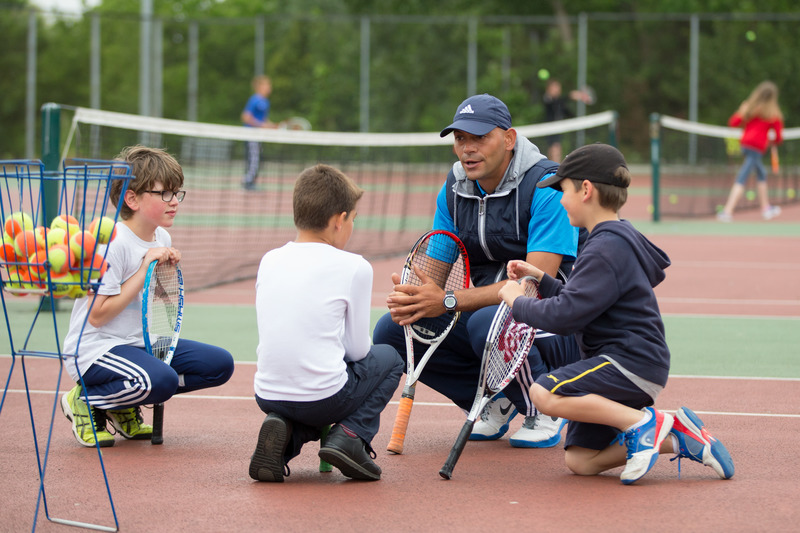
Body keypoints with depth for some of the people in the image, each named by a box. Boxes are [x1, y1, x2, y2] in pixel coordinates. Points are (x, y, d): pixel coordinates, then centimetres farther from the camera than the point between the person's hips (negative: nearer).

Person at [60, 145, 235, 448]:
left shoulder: (162, 239, 8)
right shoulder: (112, 244, -18)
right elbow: (97, 315, -22)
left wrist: (168, 270, -1)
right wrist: (144, 271, -21)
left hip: (141, 344, 9)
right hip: (95, 348, -9)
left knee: (220, 364, -2)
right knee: (160, 380, -35)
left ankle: (125, 407, 8)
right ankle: (85, 401, -6)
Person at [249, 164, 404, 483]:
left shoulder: (269, 261, 9)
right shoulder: (354, 267, -6)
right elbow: (358, 349, 0)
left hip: (268, 395, 5)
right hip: (323, 395, -5)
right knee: (388, 357, 23)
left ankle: (285, 436, 5)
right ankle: (349, 436, 2)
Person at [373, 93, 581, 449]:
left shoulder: (548, 187, -19)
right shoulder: (453, 190, 4)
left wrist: (450, 301, -33)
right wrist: (409, 296, -23)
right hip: (484, 309, 7)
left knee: (487, 321, -38)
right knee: (390, 331, -10)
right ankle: (497, 402, 6)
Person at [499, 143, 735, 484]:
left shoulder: (607, 249, -16)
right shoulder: (613, 239, 17)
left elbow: (564, 316, -21)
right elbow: (579, 302, 26)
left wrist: (517, 302, -7)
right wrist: (541, 280, 16)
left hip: (631, 363, -10)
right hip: (620, 365, 10)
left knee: (545, 394, -27)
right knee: (579, 461, 2)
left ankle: (643, 422, -18)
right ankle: (674, 437, 3)